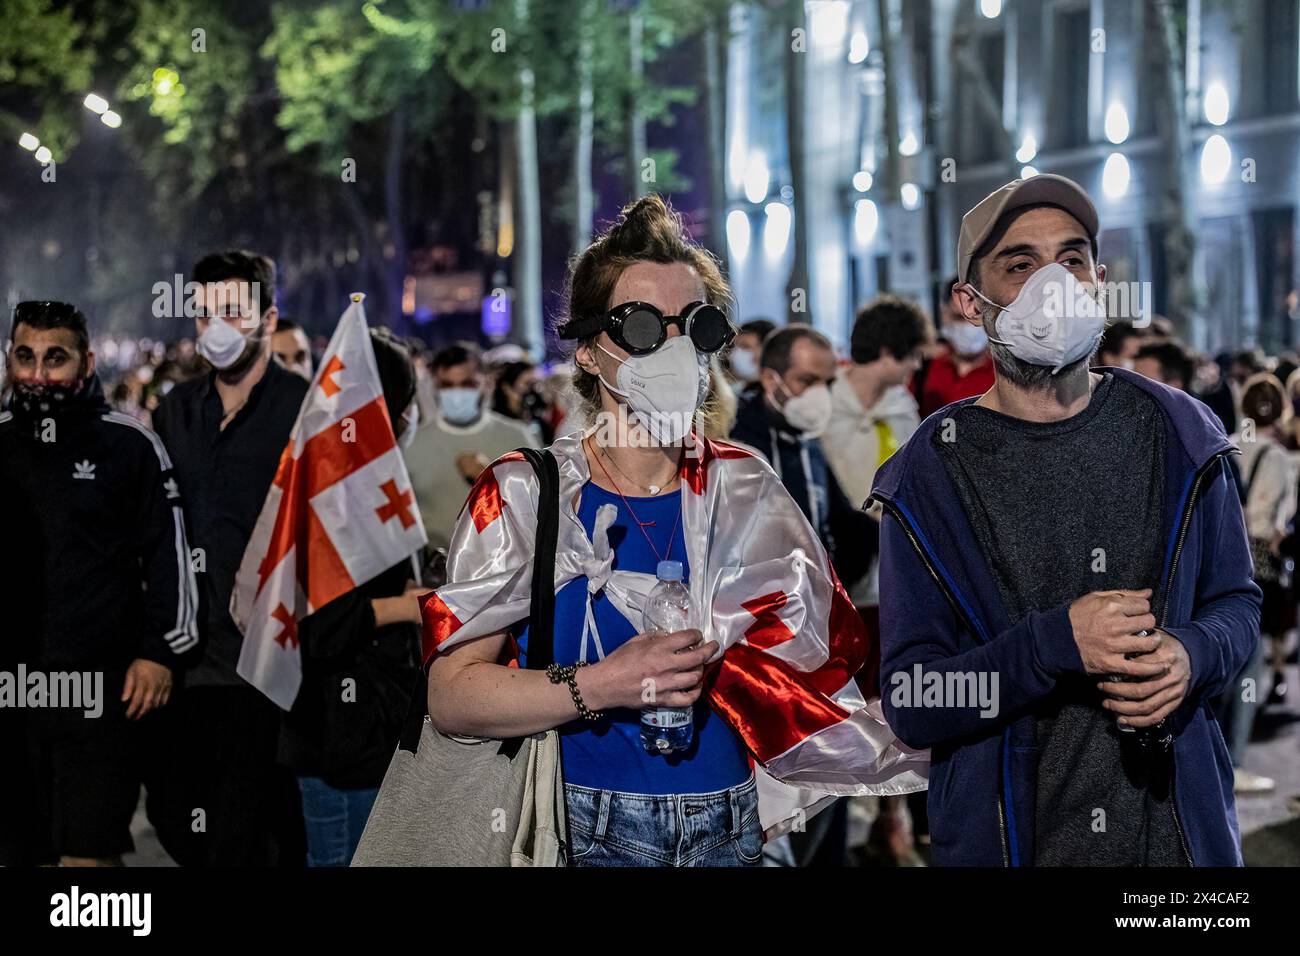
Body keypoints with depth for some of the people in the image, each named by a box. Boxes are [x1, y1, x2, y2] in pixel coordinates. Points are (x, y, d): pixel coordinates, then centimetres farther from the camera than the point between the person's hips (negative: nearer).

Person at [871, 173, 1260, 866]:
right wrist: (1055, 643, -23)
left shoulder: (1175, 433, 0)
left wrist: (1192, 656, -12)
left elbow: (1237, 600, 10)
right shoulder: (933, 473, -8)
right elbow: (910, 703, -10)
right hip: (1007, 837, -2)